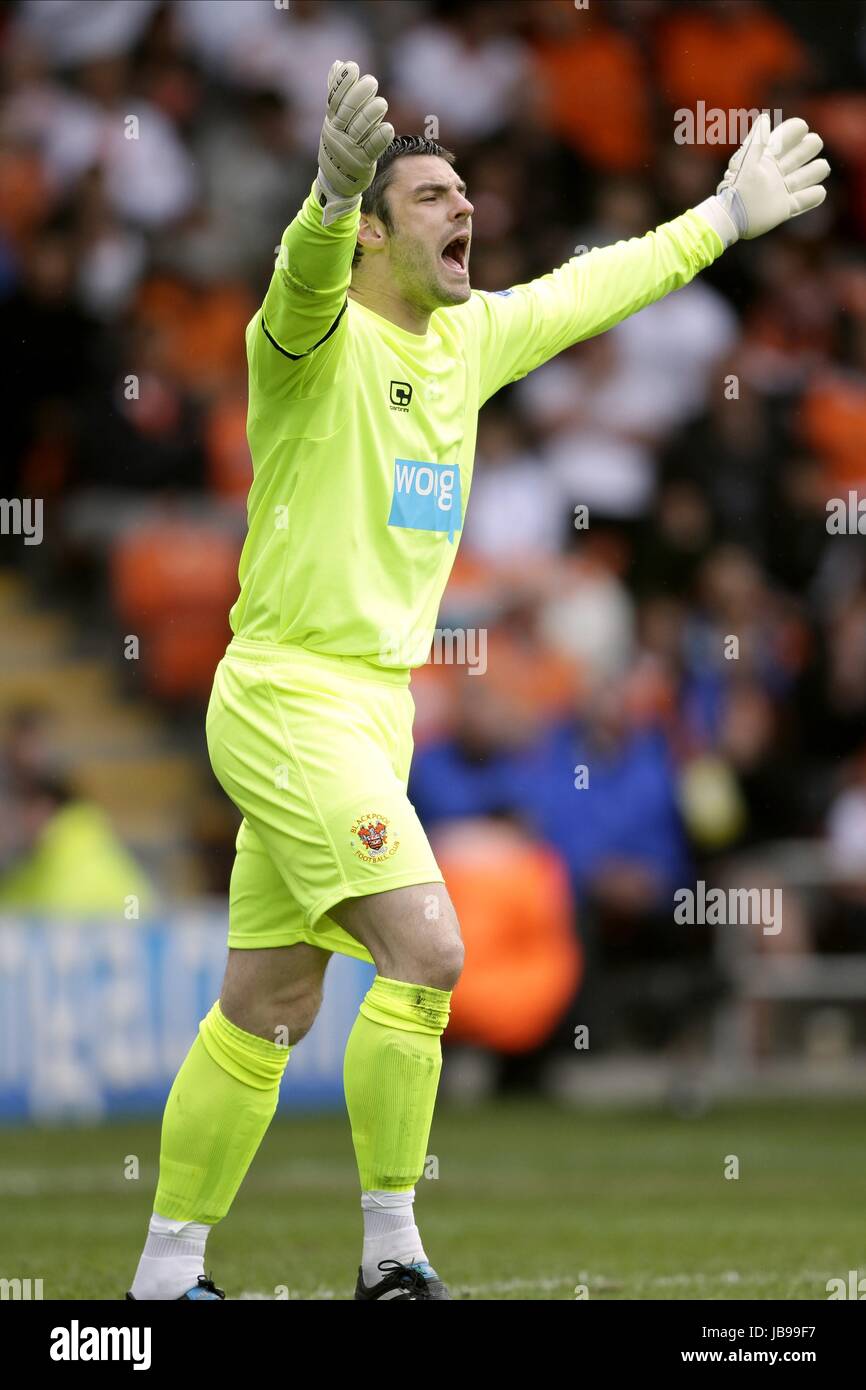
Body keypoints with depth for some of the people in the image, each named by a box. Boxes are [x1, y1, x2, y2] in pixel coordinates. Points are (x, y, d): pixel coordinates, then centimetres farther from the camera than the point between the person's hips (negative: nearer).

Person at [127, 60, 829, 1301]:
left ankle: (168, 1272, 18)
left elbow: (590, 289, 27)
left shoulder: (470, 339, 11)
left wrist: (726, 217, 36)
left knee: (266, 1010, 11)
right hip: (291, 700, -8)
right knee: (425, 950, -19)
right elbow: (307, 277, -36)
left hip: (372, 708, 8)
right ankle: (392, 1252, -10)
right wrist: (335, 192, -57)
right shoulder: (318, 341, -12)